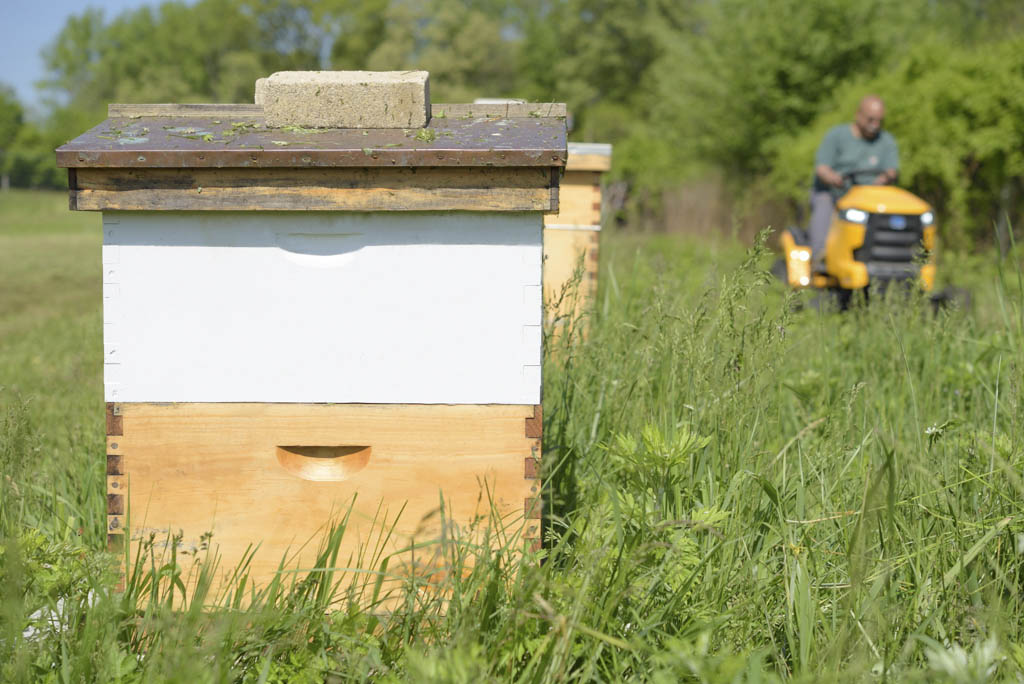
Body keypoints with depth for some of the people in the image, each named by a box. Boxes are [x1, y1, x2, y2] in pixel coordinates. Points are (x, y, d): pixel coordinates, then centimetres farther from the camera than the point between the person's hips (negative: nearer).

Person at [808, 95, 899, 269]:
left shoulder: (887, 142, 8)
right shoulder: (837, 136, -1)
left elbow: (893, 171, -5)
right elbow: (821, 169, -11)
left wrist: (887, 177, -31)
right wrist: (834, 178, -35)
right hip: (830, 194, -2)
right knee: (824, 209, -35)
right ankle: (819, 258, -49)